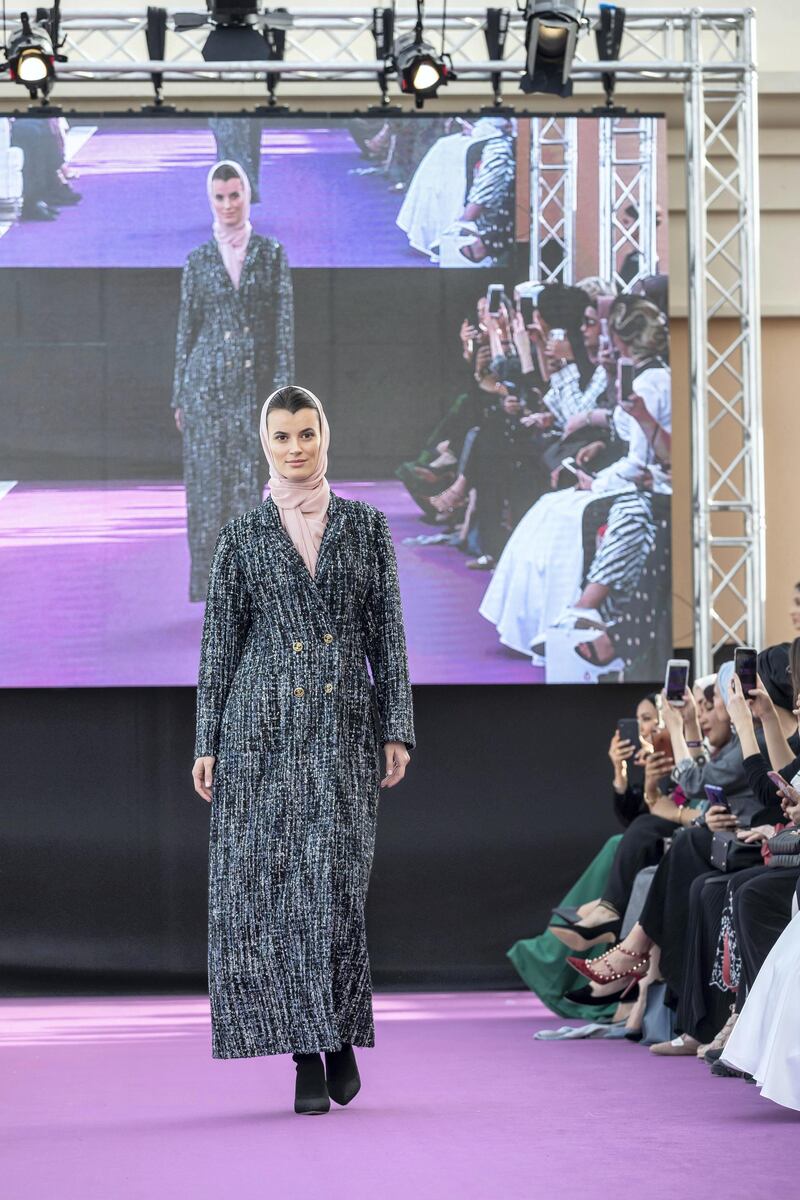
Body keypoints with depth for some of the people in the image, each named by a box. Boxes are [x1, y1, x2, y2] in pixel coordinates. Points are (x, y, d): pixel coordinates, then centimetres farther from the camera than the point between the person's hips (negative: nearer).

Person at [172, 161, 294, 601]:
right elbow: (186, 329, 10)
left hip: (254, 383, 0)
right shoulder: (198, 260, 8)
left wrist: (282, 388, -4)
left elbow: (284, 324, 3)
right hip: (207, 382, 0)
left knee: (248, 480, 0)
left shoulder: (271, 254, 5)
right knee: (208, 480, -3)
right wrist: (179, 396, 7)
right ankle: (212, 580, 2)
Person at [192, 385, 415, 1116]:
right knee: (274, 885, -3)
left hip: (341, 729, 0)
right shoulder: (242, 538, 7)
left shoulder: (366, 527, 9)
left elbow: (388, 634, 8)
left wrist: (397, 727, 0)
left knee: (337, 882, -8)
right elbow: (219, 644, 8)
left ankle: (343, 1033, 12)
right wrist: (207, 745, 2)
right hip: (262, 727, 0)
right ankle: (307, 1052, 4)